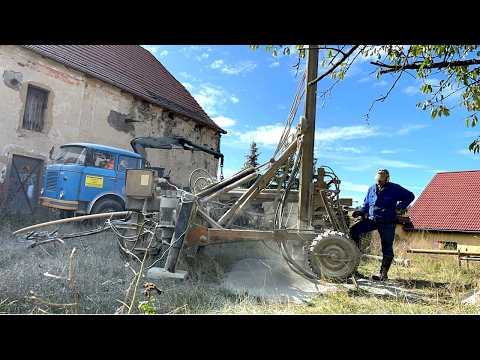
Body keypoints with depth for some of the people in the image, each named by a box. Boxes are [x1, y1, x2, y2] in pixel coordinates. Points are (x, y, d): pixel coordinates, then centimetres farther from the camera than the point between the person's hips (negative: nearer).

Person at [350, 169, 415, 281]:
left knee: (387, 248, 1)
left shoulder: (394, 189, -3)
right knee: (354, 231, -15)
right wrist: (361, 212, 0)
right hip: (372, 219, 4)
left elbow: (410, 196, 1)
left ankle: (383, 273, 10)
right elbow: (366, 204, 20)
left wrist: (399, 208, -9)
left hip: (388, 223, -4)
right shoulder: (372, 189, 11)